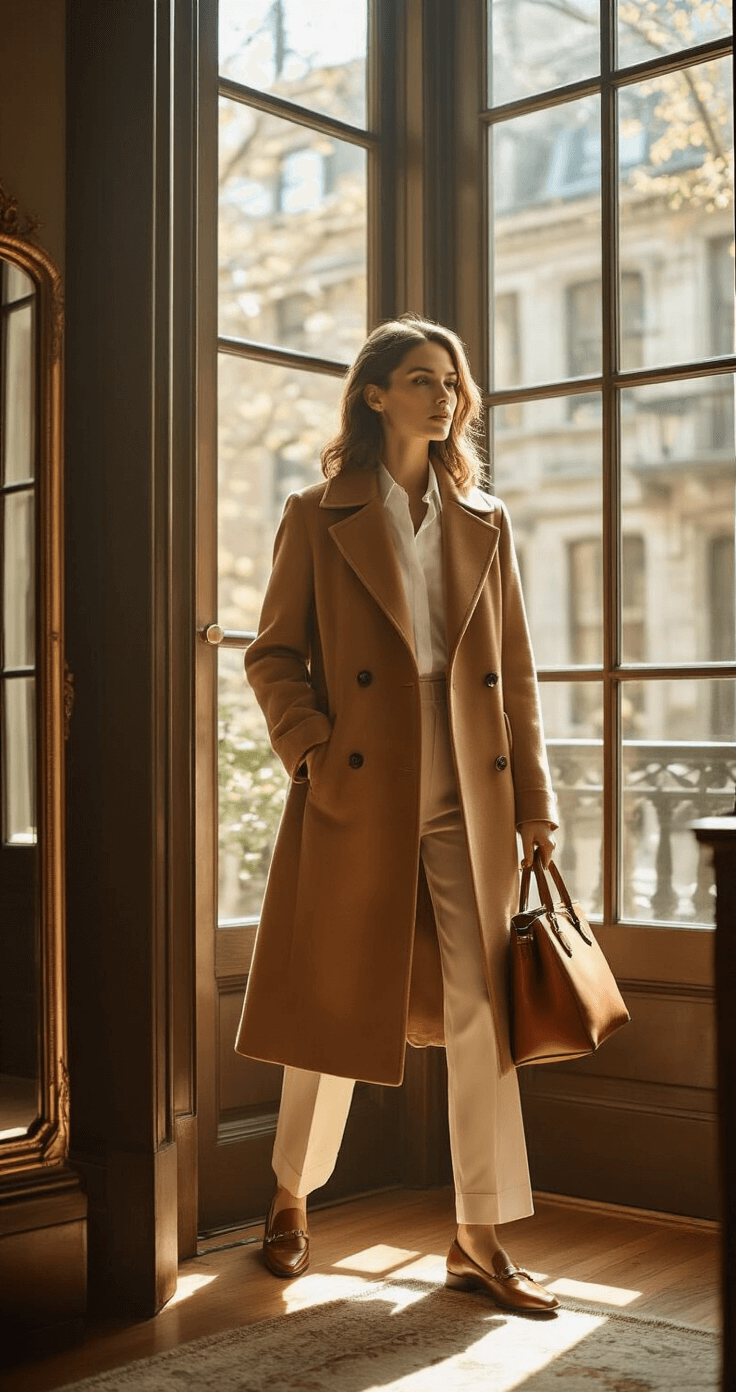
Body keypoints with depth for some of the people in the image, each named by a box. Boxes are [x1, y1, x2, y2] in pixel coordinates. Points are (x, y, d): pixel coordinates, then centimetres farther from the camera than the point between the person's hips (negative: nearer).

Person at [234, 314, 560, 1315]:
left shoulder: (484, 524, 12)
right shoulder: (317, 519, 3)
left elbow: (516, 673, 11)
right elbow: (273, 655, 3)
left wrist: (534, 802, 7)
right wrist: (315, 751, -12)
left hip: (468, 803, 3)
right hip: (358, 801, -3)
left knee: (483, 1016, 2)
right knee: (338, 1010, 7)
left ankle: (480, 1241, 14)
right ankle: (292, 1201, 31)